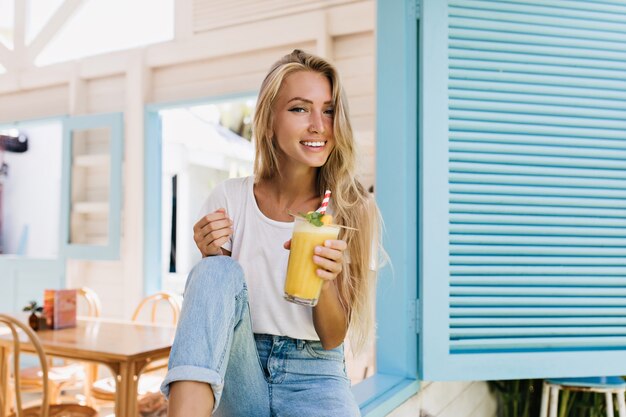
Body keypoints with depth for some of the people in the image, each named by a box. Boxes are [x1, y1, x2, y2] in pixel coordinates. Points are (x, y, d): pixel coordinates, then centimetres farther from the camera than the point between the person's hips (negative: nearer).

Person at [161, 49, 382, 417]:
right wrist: (213, 261, -18)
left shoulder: (354, 212, -5)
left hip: (313, 376, -1)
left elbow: (334, 338, -4)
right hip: (240, 372, 2)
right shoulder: (229, 199, -3)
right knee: (219, 272, -26)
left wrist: (323, 282, -24)